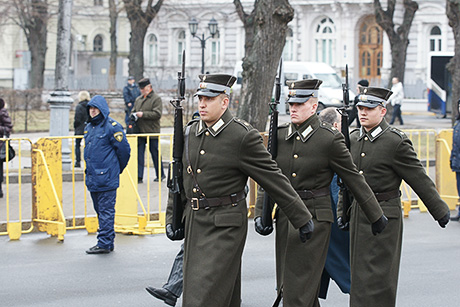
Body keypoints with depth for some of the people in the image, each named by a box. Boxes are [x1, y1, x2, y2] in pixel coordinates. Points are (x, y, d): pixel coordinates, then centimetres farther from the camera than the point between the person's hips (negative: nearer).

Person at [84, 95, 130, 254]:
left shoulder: (112, 127, -10)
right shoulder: (89, 127, 15)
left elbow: (124, 150, -6)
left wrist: (117, 169, 5)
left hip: (106, 179, -9)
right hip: (92, 178, 9)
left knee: (106, 211, -5)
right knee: (100, 210, 13)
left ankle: (104, 243, -3)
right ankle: (107, 241, 21)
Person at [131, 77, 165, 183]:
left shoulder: (156, 98, -6)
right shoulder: (138, 99, 16)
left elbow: (157, 114, -16)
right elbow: (133, 111, 27)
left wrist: (143, 114, -19)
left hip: (152, 132, -6)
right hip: (140, 132, 6)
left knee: (155, 154, 5)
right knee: (139, 153, 2)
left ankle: (160, 175, 20)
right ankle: (139, 176, 3)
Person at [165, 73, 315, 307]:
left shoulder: (243, 136, -11)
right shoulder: (189, 133, 8)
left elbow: (275, 180, -8)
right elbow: (180, 180, 18)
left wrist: (302, 219, -5)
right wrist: (172, 218, 14)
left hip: (225, 226, -6)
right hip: (193, 223, 6)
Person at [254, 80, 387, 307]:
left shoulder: (329, 138, -8)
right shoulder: (279, 135, 6)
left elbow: (354, 179, -2)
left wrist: (376, 216, 3)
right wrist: (260, 213, 0)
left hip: (314, 219, -6)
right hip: (285, 217, 6)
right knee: (285, 286, 12)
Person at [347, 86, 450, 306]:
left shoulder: (396, 142, -11)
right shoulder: (352, 139, 8)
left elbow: (420, 179, -7)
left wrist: (440, 211, -2)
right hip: (358, 214, 6)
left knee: (377, 275, -5)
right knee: (359, 275, 11)